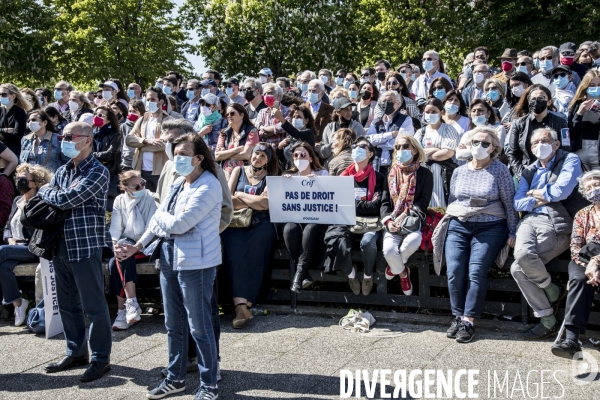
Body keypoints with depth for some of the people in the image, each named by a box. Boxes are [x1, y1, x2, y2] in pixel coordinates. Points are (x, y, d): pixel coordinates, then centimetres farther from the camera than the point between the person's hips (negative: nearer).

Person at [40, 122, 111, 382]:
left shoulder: (97, 171, -10)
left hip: (85, 247, -8)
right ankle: (76, 352, 29)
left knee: (93, 305, 0)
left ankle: (101, 359, 11)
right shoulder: (62, 171, 14)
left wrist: (45, 192, -1)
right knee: (67, 304, 15)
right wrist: (52, 195, -9)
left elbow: (67, 199, -19)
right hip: (61, 246, 8)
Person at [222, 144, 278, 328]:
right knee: (236, 254, -28)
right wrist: (255, 201, 1)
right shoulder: (239, 171, 18)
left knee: (254, 254, -28)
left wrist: (240, 196, 3)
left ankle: (244, 304, -25)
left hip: (260, 224, 0)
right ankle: (241, 304, -35)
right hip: (236, 222, 0)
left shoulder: (270, 177, 15)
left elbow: (266, 203, -2)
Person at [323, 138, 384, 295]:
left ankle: (368, 275, -5)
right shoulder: (343, 176, 14)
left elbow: (376, 207, -5)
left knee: (367, 242, -36)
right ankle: (350, 274, -1)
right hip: (346, 221, 2)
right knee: (338, 243, -31)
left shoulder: (378, 178, 6)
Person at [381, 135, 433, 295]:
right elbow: (385, 202, 5)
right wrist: (388, 221, -14)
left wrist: (404, 216, -19)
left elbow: (423, 201, -6)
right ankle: (402, 273, 8)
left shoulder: (424, 174, 3)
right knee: (389, 250, -26)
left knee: (413, 241, -35)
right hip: (393, 223, 2)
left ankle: (395, 266, -2)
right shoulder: (391, 174, 11)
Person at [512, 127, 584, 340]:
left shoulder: (570, 160, 7)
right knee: (521, 254, -26)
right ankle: (548, 321, -6)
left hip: (557, 223, -5)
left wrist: (537, 193, 6)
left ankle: (552, 292, 8)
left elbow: (562, 190, -10)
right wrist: (538, 201, -3)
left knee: (520, 267, -25)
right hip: (531, 220, 5)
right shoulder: (529, 171, 24)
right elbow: (517, 203, 13)